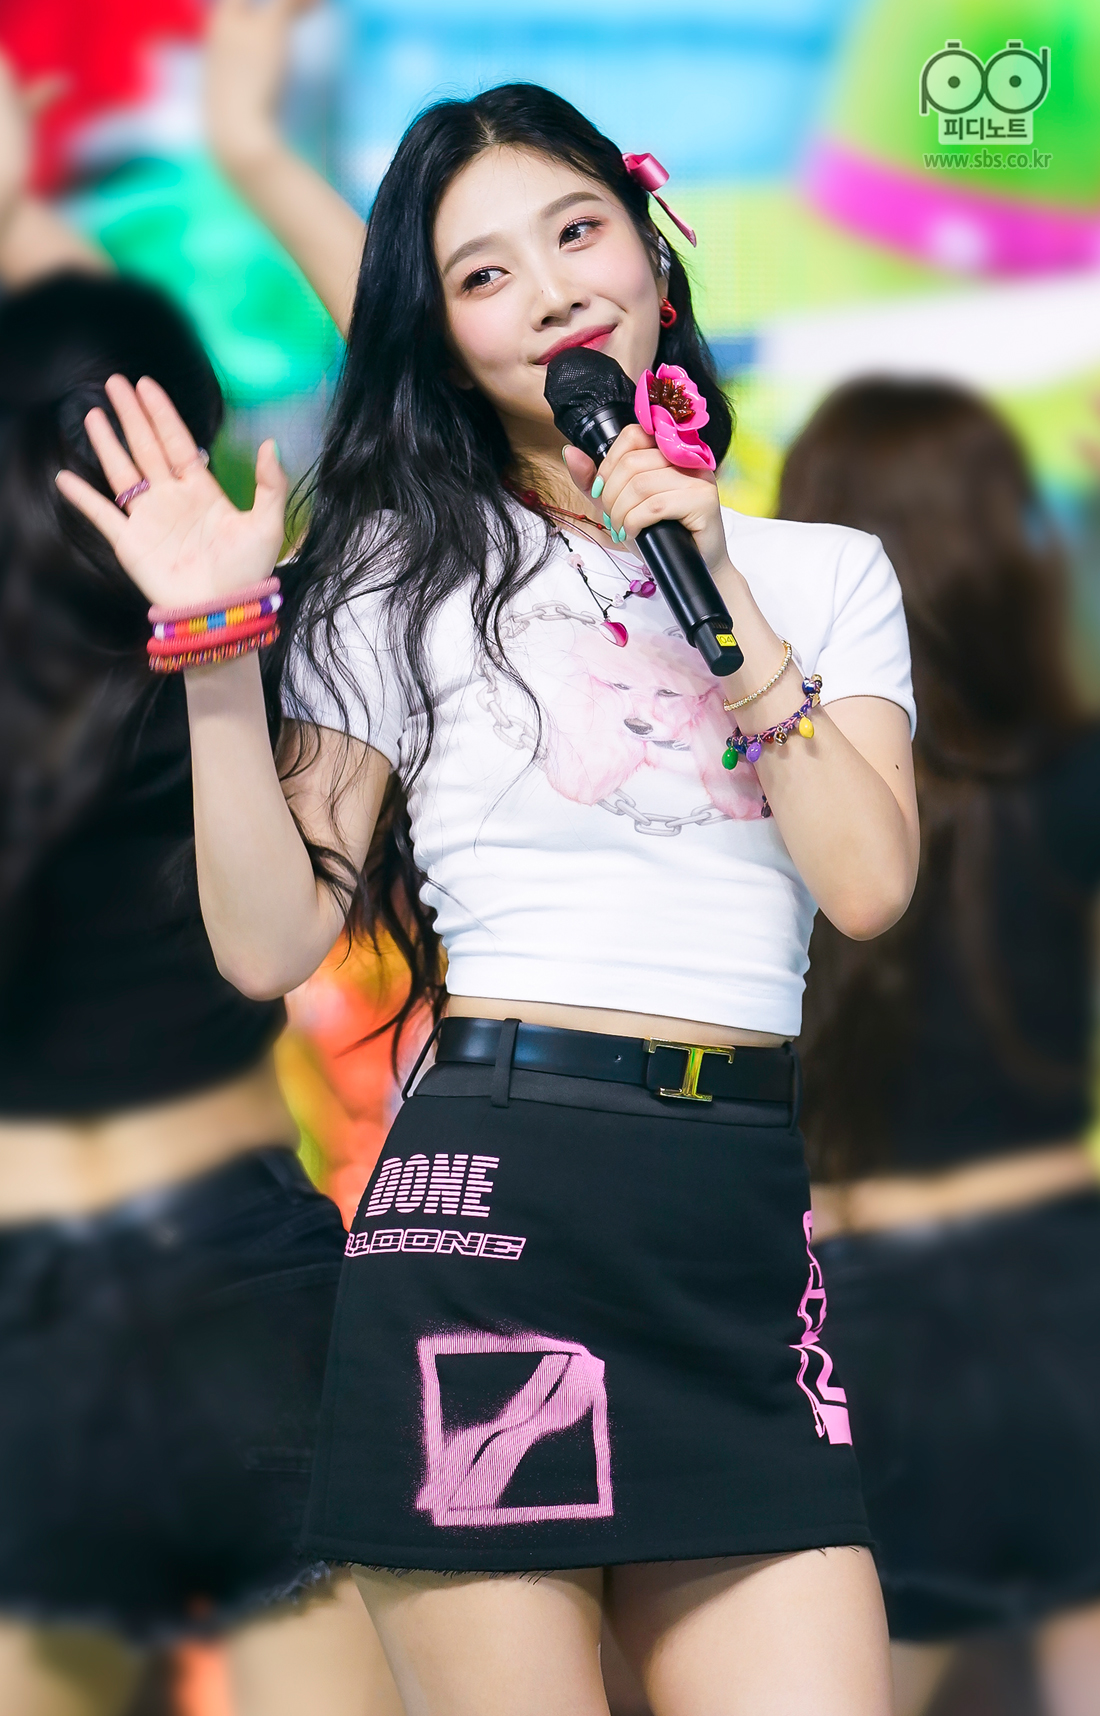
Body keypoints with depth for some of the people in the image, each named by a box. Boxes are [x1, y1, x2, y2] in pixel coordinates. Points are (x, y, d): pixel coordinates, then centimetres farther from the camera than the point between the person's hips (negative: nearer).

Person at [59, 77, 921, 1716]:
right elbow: (273, 940, 1)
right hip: (494, 1198, -3)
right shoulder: (413, 570, 6)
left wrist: (721, 596, -4)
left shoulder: (828, 577, 14)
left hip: (745, 1225, 3)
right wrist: (218, 649, -9)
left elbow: (869, 882, -2)